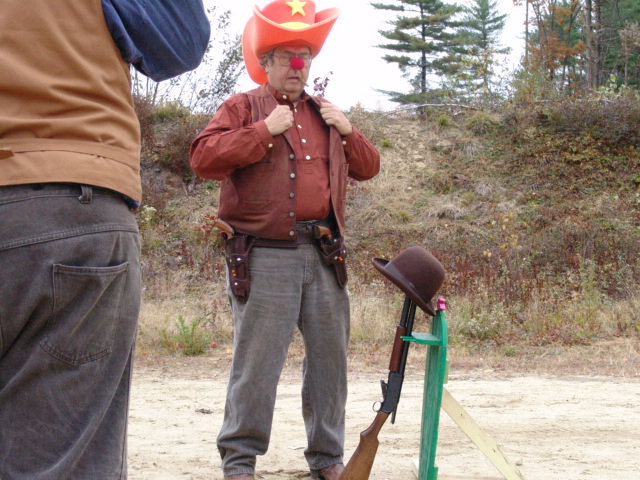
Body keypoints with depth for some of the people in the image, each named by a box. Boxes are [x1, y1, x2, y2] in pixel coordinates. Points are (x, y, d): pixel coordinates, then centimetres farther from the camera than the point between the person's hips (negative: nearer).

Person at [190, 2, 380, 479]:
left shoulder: (325, 114, 21)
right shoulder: (243, 107, 5)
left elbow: (368, 168, 22)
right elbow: (204, 158, -10)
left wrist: (347, 130, 5)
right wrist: (265, 130, -13)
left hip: (323, 255, 5)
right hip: (265, 256, -5)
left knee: (330, 355, 8)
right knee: (257, 360, -5)